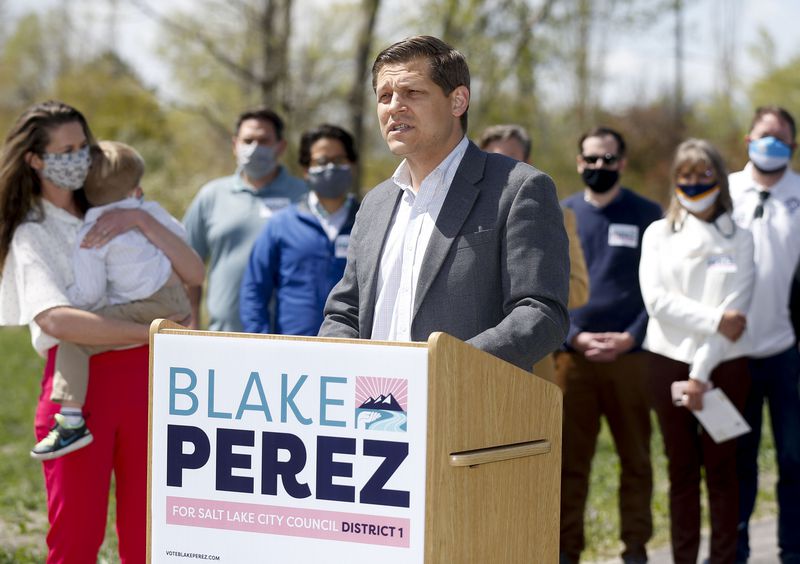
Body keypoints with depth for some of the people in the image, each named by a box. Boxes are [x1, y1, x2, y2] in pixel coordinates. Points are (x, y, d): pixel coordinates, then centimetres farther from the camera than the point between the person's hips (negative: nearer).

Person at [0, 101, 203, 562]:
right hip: (80, 382, -4)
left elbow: (192, 272, 4)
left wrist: (142, 221, -9)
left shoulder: (114, 214, 14)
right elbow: (55, 320, -19)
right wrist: (151, 332, -20)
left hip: (143, 380, 4)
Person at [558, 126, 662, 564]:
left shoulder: (647, 215, 6)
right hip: (572, 355, 1)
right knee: (570, 460, 0)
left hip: (631, 354, -1)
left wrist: (632, 336, -10)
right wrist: (574, 335, -7)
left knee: (636, 459, 3)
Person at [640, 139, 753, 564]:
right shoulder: (658, 234, 8)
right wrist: (714, 319, -16)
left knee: (721, 467, 1)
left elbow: (735, 310, -6)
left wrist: (702, 373, -14)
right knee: (681, 468, 6)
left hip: (724, 365, -1)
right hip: (669, 360, 1)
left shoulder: (739, 239, 4)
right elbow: (656, 299, -6)